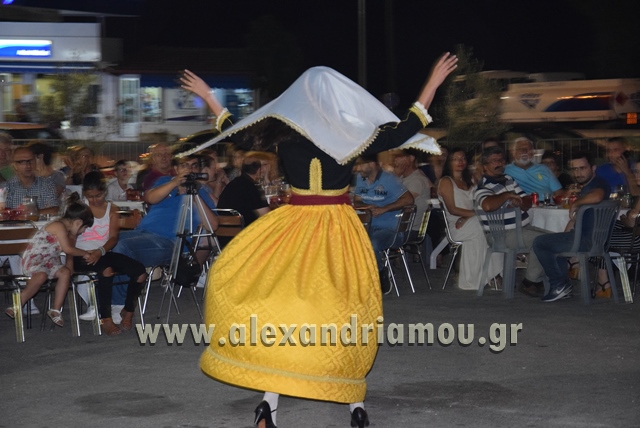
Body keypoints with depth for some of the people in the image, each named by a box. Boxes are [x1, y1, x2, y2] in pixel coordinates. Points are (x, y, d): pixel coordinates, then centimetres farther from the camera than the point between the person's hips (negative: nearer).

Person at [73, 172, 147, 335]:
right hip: (81, 256, -4)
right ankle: (105, 319, -32)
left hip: (104, 253, 4)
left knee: (140, 272, -18)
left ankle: (128, 312, 0)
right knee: (106, 269, -37)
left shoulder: (111, 210, 12)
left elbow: (113, 237, 1)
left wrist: (100, 251, -20)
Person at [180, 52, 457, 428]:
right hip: (338, 229, 0)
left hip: (294, 225, 1)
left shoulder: (283, 131, -3)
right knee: (346, 309, 8)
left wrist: (208, 96, 23)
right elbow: (405, 130, -1)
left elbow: (239, 134, 10)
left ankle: (271, 398, 1)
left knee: (280, 300, 7)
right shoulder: (353, 132, -7)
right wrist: (434, 82, 7)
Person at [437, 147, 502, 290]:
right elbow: (452, 209, -7)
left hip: (470, 223, 6)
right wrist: (473, 213, -18)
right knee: (480, 228, -34)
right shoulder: (446, 182, 3)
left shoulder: (469, 181, 22)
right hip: (456, 226, -6)